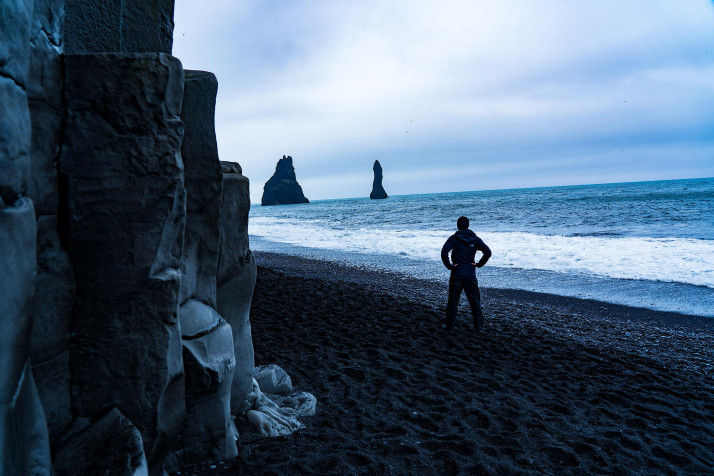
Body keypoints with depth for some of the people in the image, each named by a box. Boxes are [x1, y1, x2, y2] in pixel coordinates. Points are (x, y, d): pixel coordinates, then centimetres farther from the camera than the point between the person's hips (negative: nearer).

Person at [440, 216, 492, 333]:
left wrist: (449, 265, -5)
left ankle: (450, 327, 11)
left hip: (456, 274, -1)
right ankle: (479, 327, 12)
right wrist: (479, 264, 2)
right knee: (475, 301, 10)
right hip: (470, 274, 1)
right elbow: (488, 252, -6)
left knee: (453, 301, 7)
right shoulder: (475, 239, 3)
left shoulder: (453, 238, -2)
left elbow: (444, 253, -16)